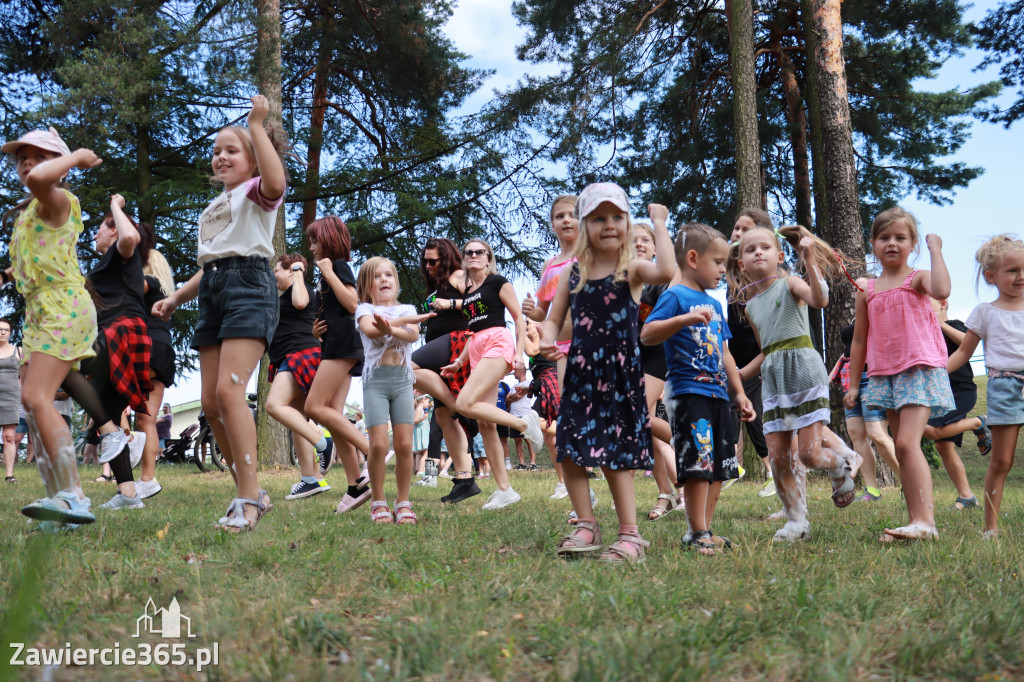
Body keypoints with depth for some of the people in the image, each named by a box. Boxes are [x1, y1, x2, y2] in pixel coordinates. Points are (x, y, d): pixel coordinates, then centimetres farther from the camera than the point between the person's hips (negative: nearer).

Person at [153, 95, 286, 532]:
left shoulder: (256, 192, 5)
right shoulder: (214, 206, 30)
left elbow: (275, 182, -23)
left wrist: (257, 126, -16)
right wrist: (175, 299, 27)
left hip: (248, 286, -9)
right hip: (213, 293, 9)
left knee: (228, 389, -22)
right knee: (211, 402, 1)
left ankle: (249, 497, -19)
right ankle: (249, 492, 11)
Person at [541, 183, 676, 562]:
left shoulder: (633, 270, -4)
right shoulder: (574, 273, 7)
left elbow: (666, 271, -27)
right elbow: (554, 319, 11)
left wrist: (659, 224, -16)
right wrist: (547, 340, -11)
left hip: (621, 374, -4)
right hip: (580, 373, 4)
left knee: (615, 456, 0)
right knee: (570, 452, 0)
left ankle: (630, 535, 10)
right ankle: (586, 526, 14)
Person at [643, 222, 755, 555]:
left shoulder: (714, 305, 20)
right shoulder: (675, 296, -5)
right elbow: (647, 334, -19)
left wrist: (740, 393, 22)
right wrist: (685, 319, -31)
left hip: (718, 394, 9)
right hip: (689, 392, -9)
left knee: (719, 466, 10)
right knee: (698, 465, -12)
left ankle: (702, 531, 18)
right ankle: (697, 533, -4)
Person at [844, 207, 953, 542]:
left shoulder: (917, 279, -1)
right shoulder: (867, 291, 11)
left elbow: (941, 290, -27)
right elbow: (859, 340, 16)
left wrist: (935, 249, -16)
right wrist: (853, 385, 15)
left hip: (920, 370, -6)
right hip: (884, 375, 6)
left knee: (907, 442, -20)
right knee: (902, 450, 7)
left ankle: (926, 520, -21)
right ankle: (916, 522, 13)